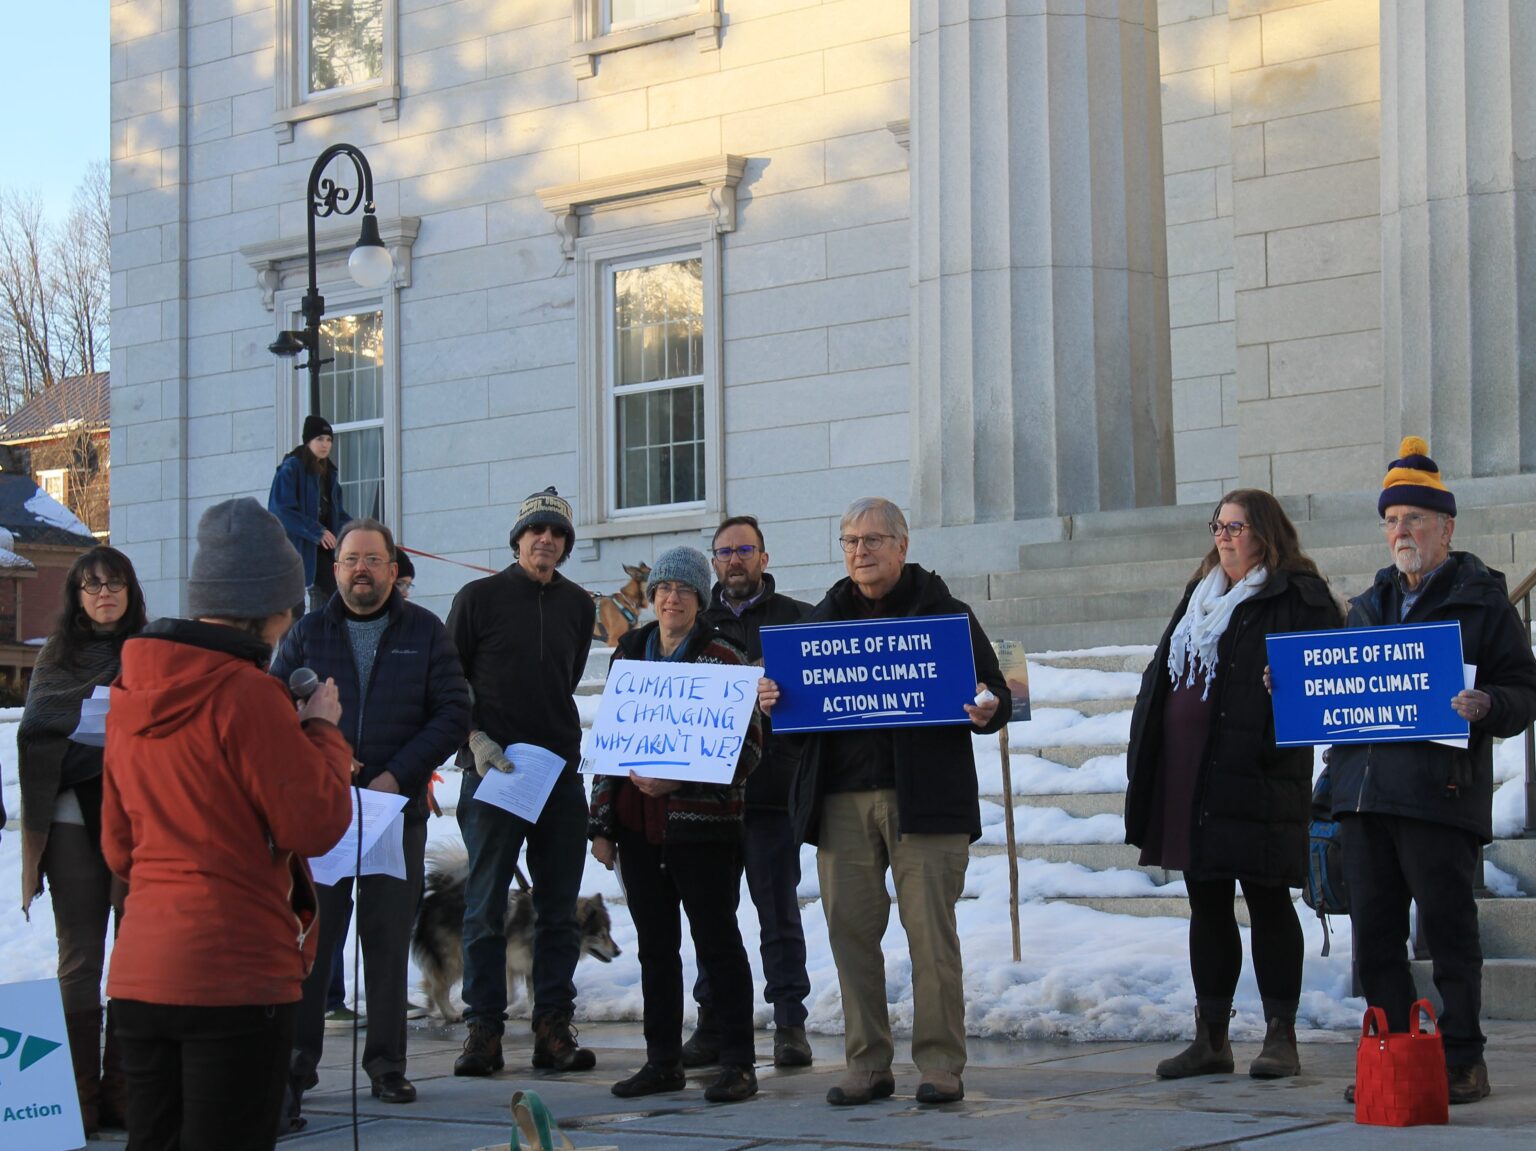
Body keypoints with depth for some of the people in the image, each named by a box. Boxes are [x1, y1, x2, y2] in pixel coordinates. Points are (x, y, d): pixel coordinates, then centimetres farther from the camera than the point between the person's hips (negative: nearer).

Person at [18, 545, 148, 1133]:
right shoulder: (55, 658, 13)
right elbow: (33, 733, 7)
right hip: (72, 815, 0)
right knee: (80, 957, 0)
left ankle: (124, 1088, 3)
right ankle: (80, 1093, 2)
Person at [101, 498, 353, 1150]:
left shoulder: (130, 694, 10)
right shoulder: (245, 693, -14)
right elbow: (317, 822, -11)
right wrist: (323, 729, 2)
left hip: (139, 973, 7)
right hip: (236, 973, -7)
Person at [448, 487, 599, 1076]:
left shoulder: (578, 606, 12)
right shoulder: (479, 597, 1)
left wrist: (560, 748, 11)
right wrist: (475, 740, -11)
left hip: (559, 773, 4)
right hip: (491, 772, -4)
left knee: (559, 910, 4)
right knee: (485, 908, -2)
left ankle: (554, 1027, 9)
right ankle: (483, 1028, 2)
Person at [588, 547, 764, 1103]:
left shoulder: (724, 659, -4)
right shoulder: (629, 654, 12)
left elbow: (747, 749, -8)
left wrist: (677, 780, -19)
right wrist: (600, 821, 10)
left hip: (701, 823, -5)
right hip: (637, 823, 5)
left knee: (716, 941, -2)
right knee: (655, 945, 10)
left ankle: (737, 1064, 3)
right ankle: (663, 1061, 18)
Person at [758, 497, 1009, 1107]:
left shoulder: (944, 613, 6)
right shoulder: (824, 618, 16)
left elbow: (996, 698, 6)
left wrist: (985, 710, -17)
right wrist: (773, 702, -5)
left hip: (923, 798, -4)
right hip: (842, 798, 4)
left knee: (930, 929, -4)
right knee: (851, 929, 2)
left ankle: (940, 1063, 3)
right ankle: (868, 1064, 10)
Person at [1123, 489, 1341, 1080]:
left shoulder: (1296, 598, -5)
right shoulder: (1201, 594, 19)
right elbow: (1165, 674, 21)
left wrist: (1278, 738, -24)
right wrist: (1145, 756, 14)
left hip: (1255, 779, -8)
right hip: (1189, 776, 8)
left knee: (1267, 900, -2)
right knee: (1206, 904, 10)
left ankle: (1281, 1036, 6)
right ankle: (1210, 1038, 16)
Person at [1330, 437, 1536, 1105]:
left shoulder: (1482, 602, 3)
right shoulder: (1369, 606, 21)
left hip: (1441, 794, -6)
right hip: (1365, 794, 6)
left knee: (1448, 935, -2)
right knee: (1374, 937, 7)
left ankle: (1461, 1061, 6)